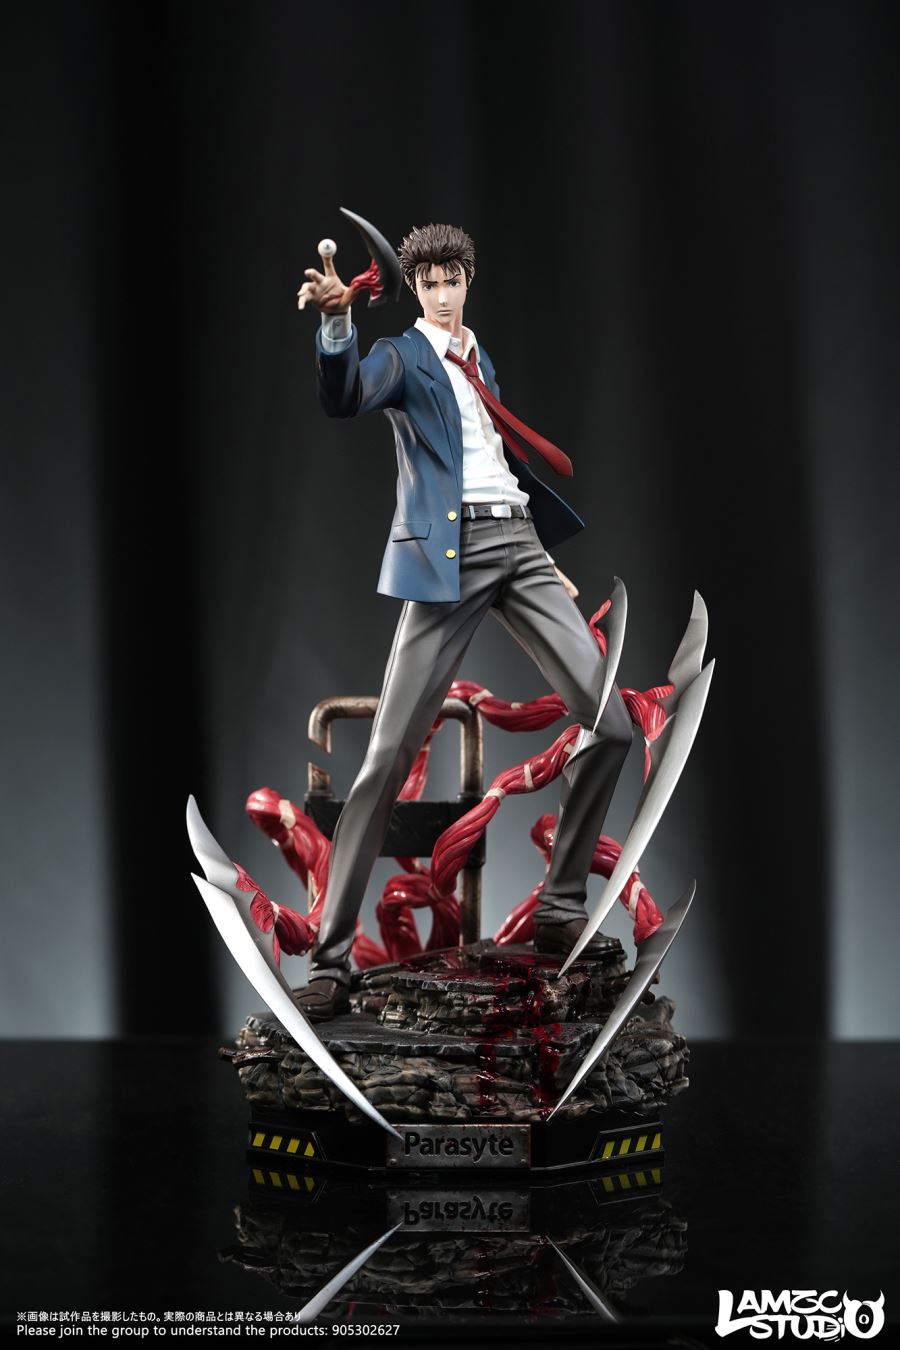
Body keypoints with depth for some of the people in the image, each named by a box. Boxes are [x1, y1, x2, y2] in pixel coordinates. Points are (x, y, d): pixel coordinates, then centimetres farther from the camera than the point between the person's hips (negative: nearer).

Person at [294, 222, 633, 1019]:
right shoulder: (402, 356, 4)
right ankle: (332, 958, -8)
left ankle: (561, 909, 12)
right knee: (389, 756, -12)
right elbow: (343, 399, -19)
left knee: (612, 724, -2)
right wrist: (336, 323, -37)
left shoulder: (481, 358, 23)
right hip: (449, 550, -6)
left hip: (520, 541, 6)